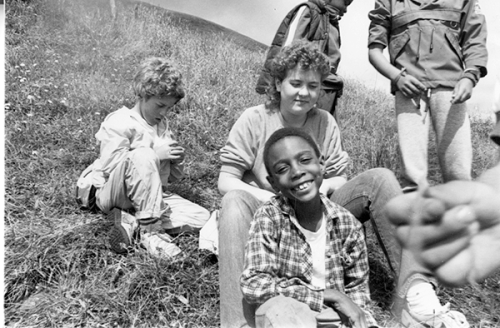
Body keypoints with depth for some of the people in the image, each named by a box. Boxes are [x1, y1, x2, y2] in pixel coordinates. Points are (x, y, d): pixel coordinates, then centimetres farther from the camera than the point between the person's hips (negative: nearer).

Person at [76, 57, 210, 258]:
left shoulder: (163, 125, 13)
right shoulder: (119, 122, -7)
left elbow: (173, 177, 18)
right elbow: (109, 164, -23)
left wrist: (177, 160, -6)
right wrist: (155, 153, -22)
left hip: (153, 197, 7)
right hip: (112, 195, -6)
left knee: (202, 219, -13)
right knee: (143, 155, -36)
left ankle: (132, 222, -17)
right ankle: (150, 229, -28)